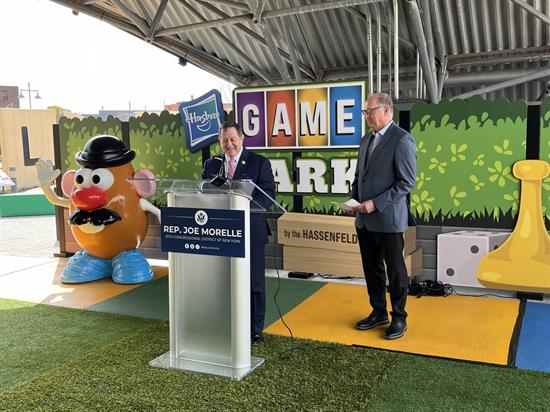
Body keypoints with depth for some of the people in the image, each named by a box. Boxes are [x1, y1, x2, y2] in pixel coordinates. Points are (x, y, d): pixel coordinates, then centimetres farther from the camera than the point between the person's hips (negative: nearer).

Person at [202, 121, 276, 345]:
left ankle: (255, 329, 19)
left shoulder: (259, 163, -1)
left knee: (254, 282, 6)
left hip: (250, 231, -3)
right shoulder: (211, 165, 10)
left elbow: (269, 194, -9)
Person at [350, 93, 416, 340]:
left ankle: (399, 318, 20)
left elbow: (407, 182, -15)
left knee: (395, 271, 5)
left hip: (388, 218, -7)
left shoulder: (402, 140, -11)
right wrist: (355, 199, 5)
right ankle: (378, 312, 30)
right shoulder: (366, 139, 14)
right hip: (364, 218, 7)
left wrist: (376, 203, -19)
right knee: (371, 269, 15)